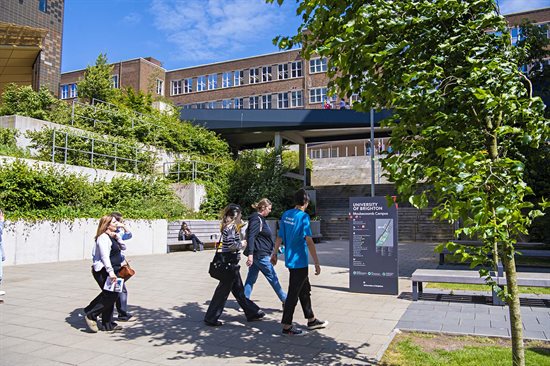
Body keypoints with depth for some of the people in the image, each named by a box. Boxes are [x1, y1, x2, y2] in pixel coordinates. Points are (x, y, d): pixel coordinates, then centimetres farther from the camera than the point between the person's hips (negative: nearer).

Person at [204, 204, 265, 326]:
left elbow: (233, 242, 8)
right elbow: (232, 246, -24)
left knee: (238, 289, 16)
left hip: (229, 261, 10)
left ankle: (252, 313, 28)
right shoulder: (231, 227, -17)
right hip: (230, 262, -10)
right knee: (223, 289, 0)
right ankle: (211, 318, 11)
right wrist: (242, 244, -7)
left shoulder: (228, 226, 12)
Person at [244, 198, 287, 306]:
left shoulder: (260, 219, 16)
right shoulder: (257, 219, -16)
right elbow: (251, 237, -23)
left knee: (251, 278, 10)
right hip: (260, 254, -10)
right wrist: (250, 254, -29)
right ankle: (285, 300, 11)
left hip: (257, 254, 10)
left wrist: (274, 246, 30)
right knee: (273, 278, 1)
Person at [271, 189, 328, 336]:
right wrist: (317, 263, -18)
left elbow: (279, 237, 12)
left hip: (290, 259, 8)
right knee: (293, 293, 1)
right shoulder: (303, 216, -16)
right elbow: (309, 241, -21)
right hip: (299, 261, -8)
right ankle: (287, 326, 11)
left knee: (305, 289, 19)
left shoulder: (286, 214, 6)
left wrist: (275, 253, 22)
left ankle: (311, 320, 31)